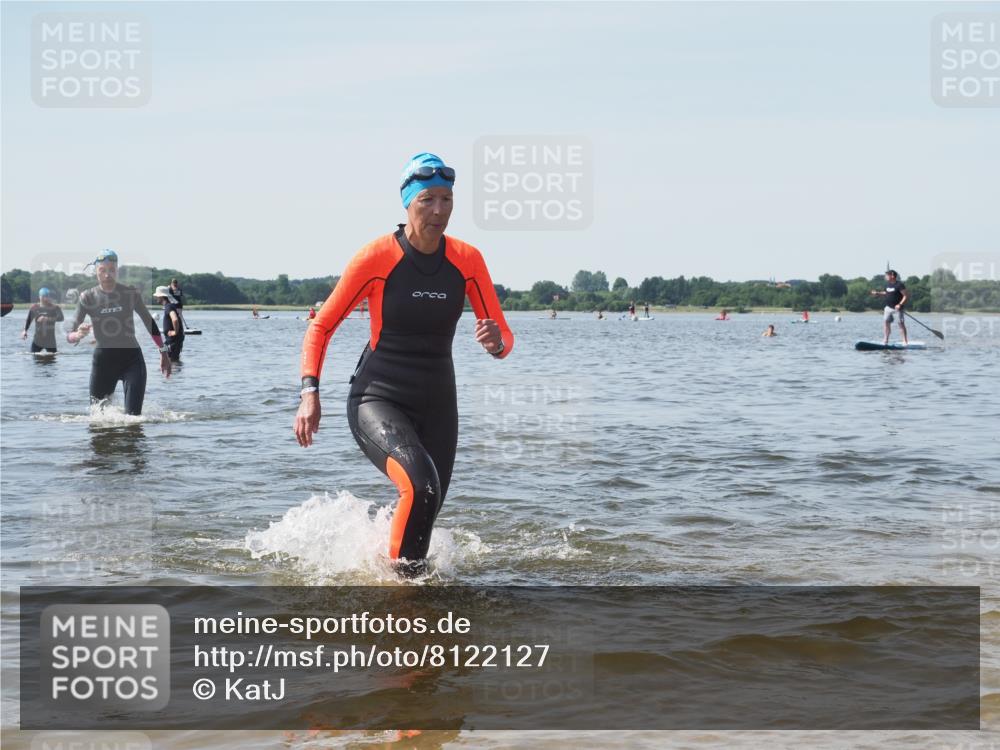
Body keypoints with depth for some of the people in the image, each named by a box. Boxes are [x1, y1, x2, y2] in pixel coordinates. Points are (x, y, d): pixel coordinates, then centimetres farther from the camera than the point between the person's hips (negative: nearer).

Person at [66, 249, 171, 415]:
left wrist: (164, 352, 12)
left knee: (133, 417, -14)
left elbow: (149, 322, 10)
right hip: (103, 361, 1)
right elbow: (70, 336, -8)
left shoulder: (131, 294, -5)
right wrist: (78, 334, -33)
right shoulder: (88, 298, -7)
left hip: (131, 359, -1)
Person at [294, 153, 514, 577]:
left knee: (424, 511, 8)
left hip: (437, 406, 5)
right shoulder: (376, 258, -12)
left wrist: (496, 343, -23)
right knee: (420, 487, -29)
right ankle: (401, 577, -10)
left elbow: (504, 337, 2)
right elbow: (321, 327, -4)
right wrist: (310, 393, -16)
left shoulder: (467, 261, -2)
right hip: (377, 400, -4)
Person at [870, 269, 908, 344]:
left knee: (901, 323, -5)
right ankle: (885, 340, 11)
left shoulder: (899, 285, -14)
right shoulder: (888, 284, 9)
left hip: (897, 308, -7)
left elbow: (906, 295, -14)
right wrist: (878, 293, 10)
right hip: (888, 307, 7)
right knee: (886, 322, 4)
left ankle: (905, 340, -1)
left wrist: (900, 304, -22)